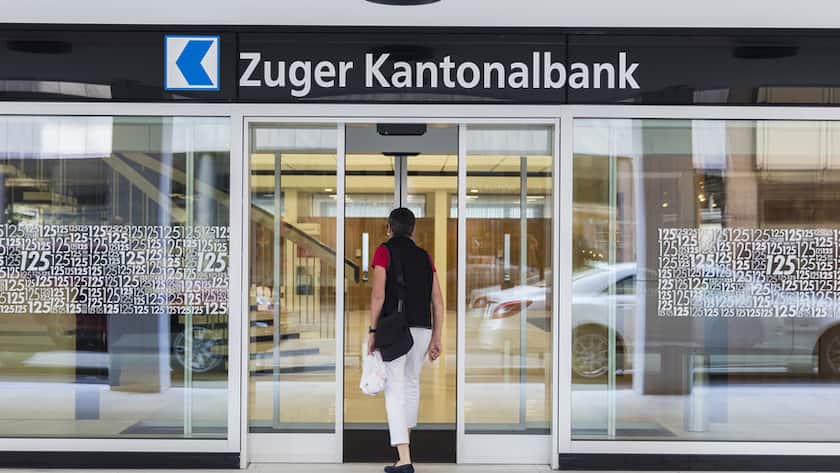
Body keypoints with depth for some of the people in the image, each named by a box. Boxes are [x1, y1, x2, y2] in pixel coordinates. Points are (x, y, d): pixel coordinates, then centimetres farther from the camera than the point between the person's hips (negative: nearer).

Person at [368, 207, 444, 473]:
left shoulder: (384, 251, -1)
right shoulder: (424, 256, 12)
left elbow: (378, 295, -11)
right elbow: (437, 301, 8)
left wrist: (372, 330, -4)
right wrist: (436, 338, 12)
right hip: (422, 329, 5)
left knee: (395, 389, -5)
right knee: (412, 382, 22)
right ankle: (404, 438, 38)